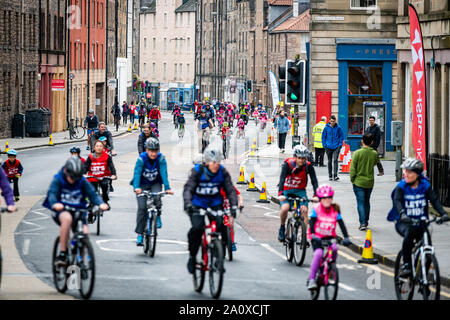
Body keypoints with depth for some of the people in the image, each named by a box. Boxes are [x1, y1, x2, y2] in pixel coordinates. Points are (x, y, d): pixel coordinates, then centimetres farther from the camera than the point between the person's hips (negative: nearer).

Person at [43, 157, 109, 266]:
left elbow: (92, 193, -10)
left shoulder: (82, 181, -1)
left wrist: (101, 203, -32)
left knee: (85, 232, -17)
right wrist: (55, 204, -47)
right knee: (67, 218, -38)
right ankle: (62, 253, -32)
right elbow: (52, 193, -23)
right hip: (61, 211, -4)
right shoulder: (58, 180, -8)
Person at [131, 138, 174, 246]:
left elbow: (164, 173, -26)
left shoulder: (161, 158, -18)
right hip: (142, 184, -1)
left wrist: (167, 188, -39)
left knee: (157, 198, -30)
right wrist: (136, 187, -46)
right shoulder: (141, 158, -22)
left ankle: (157, 216, 0)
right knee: (142, 207, -13)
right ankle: (139, 234, -6)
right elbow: (137, 173, -31)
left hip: (156, 183, 1)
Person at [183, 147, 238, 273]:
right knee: (197, 228, -24)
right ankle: (192, 256, -3)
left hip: (215, 205, 2)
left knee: (221, 227, -20)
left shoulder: (223, 172, -10)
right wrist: (188, 204, -42)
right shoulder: (197, 171, -16)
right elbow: (188, 189, -24)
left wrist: (233, 206, -29)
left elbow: (230, 190, -12)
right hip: (197, 205, -2)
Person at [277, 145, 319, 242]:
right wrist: (280, 194, -46)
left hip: (300, 191, 2)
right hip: (287, 190, -2)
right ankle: (282, 228, -1)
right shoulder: (288, 164, -22)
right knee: (285, 208, -27)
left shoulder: (308, 166, -15)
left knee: (304, 210, -18)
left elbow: (314, 181, -19)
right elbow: (282, 179, -31)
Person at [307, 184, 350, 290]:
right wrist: (313, 235, -35)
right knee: (318, 253, -27)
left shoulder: (335, 210, -6)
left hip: (330, 237, 2)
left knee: (334, 248, -29)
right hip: (317, 237, -2)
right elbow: (312, 223, -19)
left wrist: (346, 238, -25)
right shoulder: (316, 209, -11)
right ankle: (311, 279, -22)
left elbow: (341, 224, -12)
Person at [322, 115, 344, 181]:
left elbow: (341, 136, 4)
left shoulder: (338, 128, -3)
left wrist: (340, 144, -4)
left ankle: (335, 175, -14)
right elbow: (323, 136, 7)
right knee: (329, 161, 9)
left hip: (336, 147, -2)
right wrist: (324, 145, -1)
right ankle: (330, 175, 18)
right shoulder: (326, 128, 0)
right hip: (328, 147, 2)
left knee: (335, 160, -14)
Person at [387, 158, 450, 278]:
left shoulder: (425, 186, -2)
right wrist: (402, 214, -43)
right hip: (403, 222, -2)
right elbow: (397, 201, -22)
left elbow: (434, 200, -13)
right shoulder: (401, 187, -6)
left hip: (420, 223, 3)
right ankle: (406, 265, -26)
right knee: (409, 232, -37)